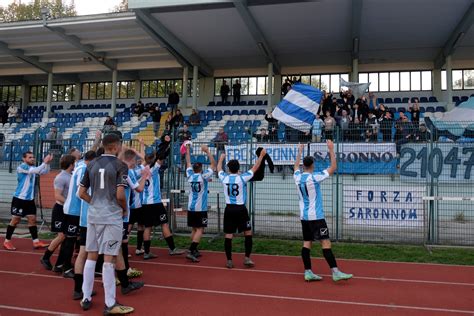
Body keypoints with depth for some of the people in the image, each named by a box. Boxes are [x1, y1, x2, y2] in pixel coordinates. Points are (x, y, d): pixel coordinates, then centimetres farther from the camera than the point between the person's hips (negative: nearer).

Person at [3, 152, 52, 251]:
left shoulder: (32, 168, 10)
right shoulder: (21, 167, -13)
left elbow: (45, 172, 7)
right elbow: (36, 170, -28)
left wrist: (47, 163, -9)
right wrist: (45, 162, -28)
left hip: (30, 199, 7)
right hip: (19, 199, -7)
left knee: (32, 219, 5)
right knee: (15, 220, 0)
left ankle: (36, 242, 8)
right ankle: (7, 241, 13)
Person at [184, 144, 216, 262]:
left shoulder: (190, 176, 3)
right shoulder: (203, 176, -9)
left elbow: (188, 163, 17)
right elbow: (213, 164, -6)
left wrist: (188, 150, 22)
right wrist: (207, 151, -6)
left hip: (191, 207, 6)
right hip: (201, 208, -6)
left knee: (194, 229, 15)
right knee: (200, 230, -5)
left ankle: (195, 251, 19)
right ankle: (191, 251, -16)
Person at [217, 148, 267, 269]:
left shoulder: (224, 178, 0)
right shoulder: (242, 178, -8)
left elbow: (219, 168, 21)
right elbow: (255, 168, 3)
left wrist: (221, 158, 39)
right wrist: (261, 156, 15)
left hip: (229, 209, 3)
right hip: (241, 209, -3)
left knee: (228, 235, 4)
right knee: (248, 233, 10)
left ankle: (229, 261, 7)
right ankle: (247, 258, 9)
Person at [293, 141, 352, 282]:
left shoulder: (298, 177, 3)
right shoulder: (314, 177, -13)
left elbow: (296, 166, 27)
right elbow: (333, 167, -8)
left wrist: (300, 152, 35)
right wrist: (331, 150, -2)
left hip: (304, 216, 7)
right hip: (316, 216, -7)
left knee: (307, 243, 7)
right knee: (326, 243, -8)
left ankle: (308, 272, 8)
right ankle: (335, 272, -10)